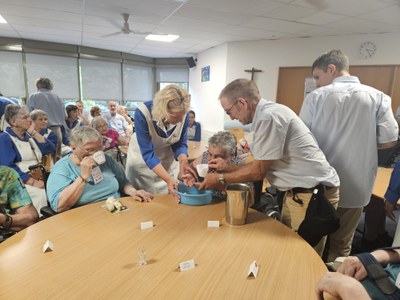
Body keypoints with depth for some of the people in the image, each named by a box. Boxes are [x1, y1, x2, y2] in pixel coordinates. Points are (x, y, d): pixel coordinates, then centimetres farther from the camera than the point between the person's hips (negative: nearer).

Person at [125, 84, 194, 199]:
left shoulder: (184, 115, -23)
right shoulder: (142, 113, -33)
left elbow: (180, 144, -11)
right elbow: (147, 153, -32)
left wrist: (183, 162, -32)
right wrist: (168, 179, -40)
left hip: (168, 158, 3)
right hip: (143, 159, -2)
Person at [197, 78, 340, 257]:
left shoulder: (268, 116, -22)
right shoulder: (267, 113, 8)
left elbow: (259, 171, -17)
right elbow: (262, 164, 11)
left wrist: (222, 179, -5)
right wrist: (228, 168, 12)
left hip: (312, 194, -9)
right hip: (298, 192, 9)